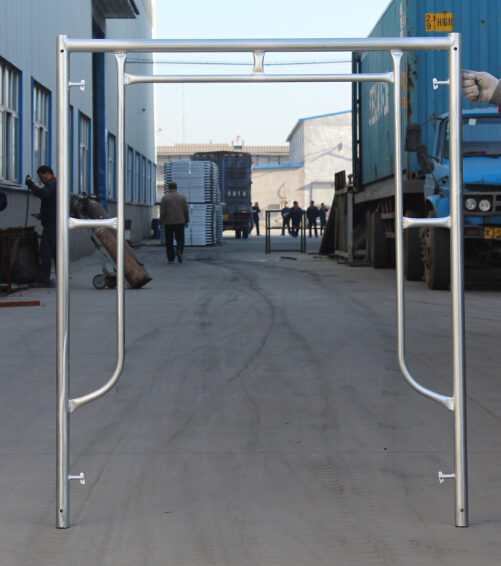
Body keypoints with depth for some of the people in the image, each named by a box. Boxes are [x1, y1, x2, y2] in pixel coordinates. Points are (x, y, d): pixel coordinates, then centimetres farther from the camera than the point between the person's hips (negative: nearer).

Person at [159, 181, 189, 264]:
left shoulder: (165, 198, -2)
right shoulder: (182, 197, 4)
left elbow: (162, 212, -5)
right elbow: (186, 211, 6)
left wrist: (160, 223, 2)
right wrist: (186, 221, 16)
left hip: (169, 223, -1)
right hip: (180, 222, 1)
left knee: (169, 241, 6)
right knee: (180, 239, 6)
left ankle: (171, 258, 5)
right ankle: (179, 250, -22)